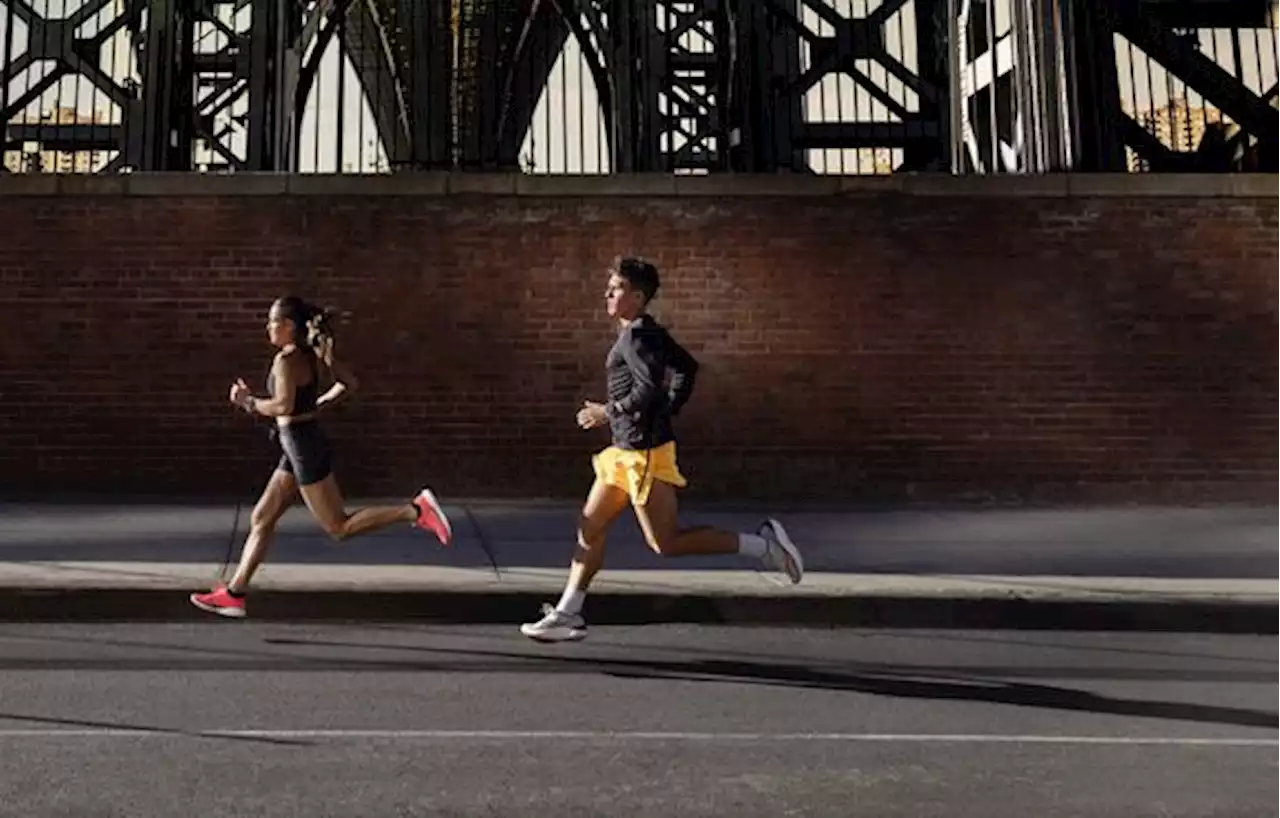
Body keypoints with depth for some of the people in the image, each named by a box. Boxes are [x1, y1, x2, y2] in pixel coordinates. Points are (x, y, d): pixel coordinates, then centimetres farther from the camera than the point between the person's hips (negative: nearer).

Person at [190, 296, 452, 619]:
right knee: (262, 519, 13)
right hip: (300, 448, 10)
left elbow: (284, 407, -28)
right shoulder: (313, 353, 8)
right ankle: (234, 594, 20)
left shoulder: (286, 359, -17)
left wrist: (249, 402, -12)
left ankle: (416, 510, -8)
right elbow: (349, 383, 14)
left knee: (339, 527, -3)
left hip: (304, 448, -10)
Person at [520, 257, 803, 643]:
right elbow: (687, 368, 20)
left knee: (666, 543, -4)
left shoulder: (637, 335, -15)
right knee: (589, 527, 11)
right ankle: (567, 614, 16)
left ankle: (760, 543, 1)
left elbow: (649, 388, -26)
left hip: (645, 452, -10)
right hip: (625, 451, 10)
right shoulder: (648, 332, 14)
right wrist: (667, 411, 15)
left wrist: (608, 412, -15)